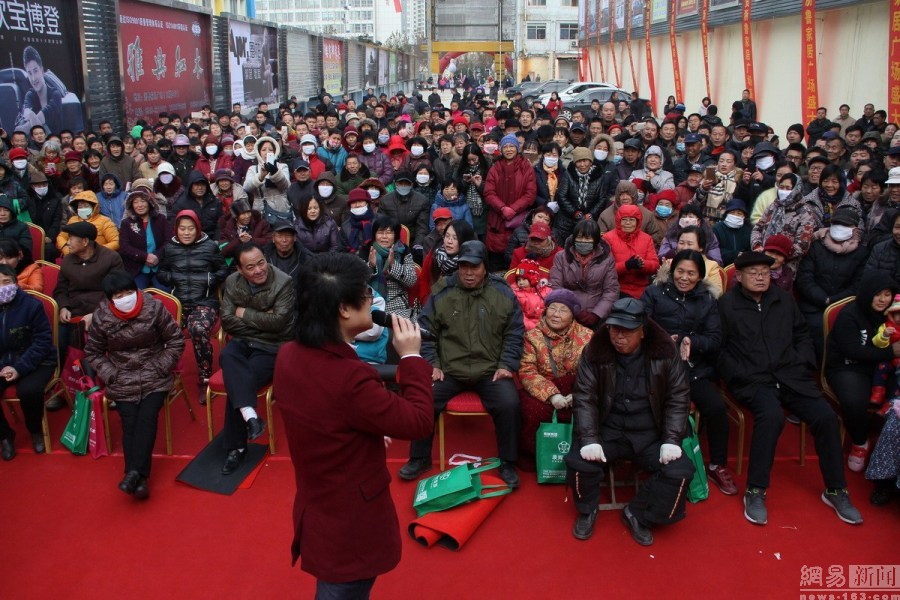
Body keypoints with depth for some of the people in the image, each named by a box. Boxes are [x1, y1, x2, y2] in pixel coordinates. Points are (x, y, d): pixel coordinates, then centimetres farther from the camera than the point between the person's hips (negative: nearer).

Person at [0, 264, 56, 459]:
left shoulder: (31, 305, -13)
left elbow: (43, 341, -13)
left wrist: (20, 368, -21)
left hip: (36, 361, -4)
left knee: (28, 390, -32)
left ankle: (36, 431, 0)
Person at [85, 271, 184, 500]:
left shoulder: (154, 307, -8)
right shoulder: (101, 317, -4)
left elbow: (176, 340, 1)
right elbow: (92, 352, 10)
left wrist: (160, 368, -7)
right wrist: (110, 374, -4)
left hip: (154, 376, -1)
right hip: (122, 379, 1)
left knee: (147, 417, -22)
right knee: (130, 421, -17)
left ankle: (134, 472, -27)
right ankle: (140, 477, -22)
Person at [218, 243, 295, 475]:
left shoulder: (284, 282, -13)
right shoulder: (232, 282, 3)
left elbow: (278, 322, -20)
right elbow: (227, 321, -2)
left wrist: (245, 313, -11)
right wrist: (262, 321, -12)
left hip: (272, 346, -4)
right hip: (242, 341, 4)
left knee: (241, 381, -27)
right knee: (227, 357, -32)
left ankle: (236, 447, -14)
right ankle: (250, 416, -42)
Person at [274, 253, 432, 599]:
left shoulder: (289, 355, -8)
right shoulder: (349, 377, -35)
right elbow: (419, 422, -23)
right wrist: (411, 356, -16)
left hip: (317, 506, 8)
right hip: (350, 522, -8)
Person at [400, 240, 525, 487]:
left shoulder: (503, 293, 2)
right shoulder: (441, 292, 1)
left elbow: (515, 333, 6)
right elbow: (426, 330, 5)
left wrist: (507, 365, -5)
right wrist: (431, 364, -5)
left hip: (491, 370, -1)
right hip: (448, 369, 1)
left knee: (509, 404, -25)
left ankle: (508, 463, 0)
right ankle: (420, 458, 7)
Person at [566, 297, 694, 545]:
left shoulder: (665, 352, -5)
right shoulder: (595, 352, -5)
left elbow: (678, 398, 0)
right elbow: (584, 397, -5)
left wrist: (671, 440, -11)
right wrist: (589, 439, -18)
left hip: (650, 434, 1)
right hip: (608, 430, 0)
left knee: (680, 471, -22)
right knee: (578, 461, -27)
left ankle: (638, 514, 5)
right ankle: (587, 510, 7)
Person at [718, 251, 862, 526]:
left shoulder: (784, 299, 16)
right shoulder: (727, 304, 2)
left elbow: (802, 335, 24)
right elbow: (719, 349, -1)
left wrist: (803, 363, 9)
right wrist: (738, 375, -12)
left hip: (791, 377, 5)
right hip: (752, 380, -5)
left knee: (826, 416, -16)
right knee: (771, 415, -34)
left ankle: (836, 490, 4)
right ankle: (755, 491, -21)